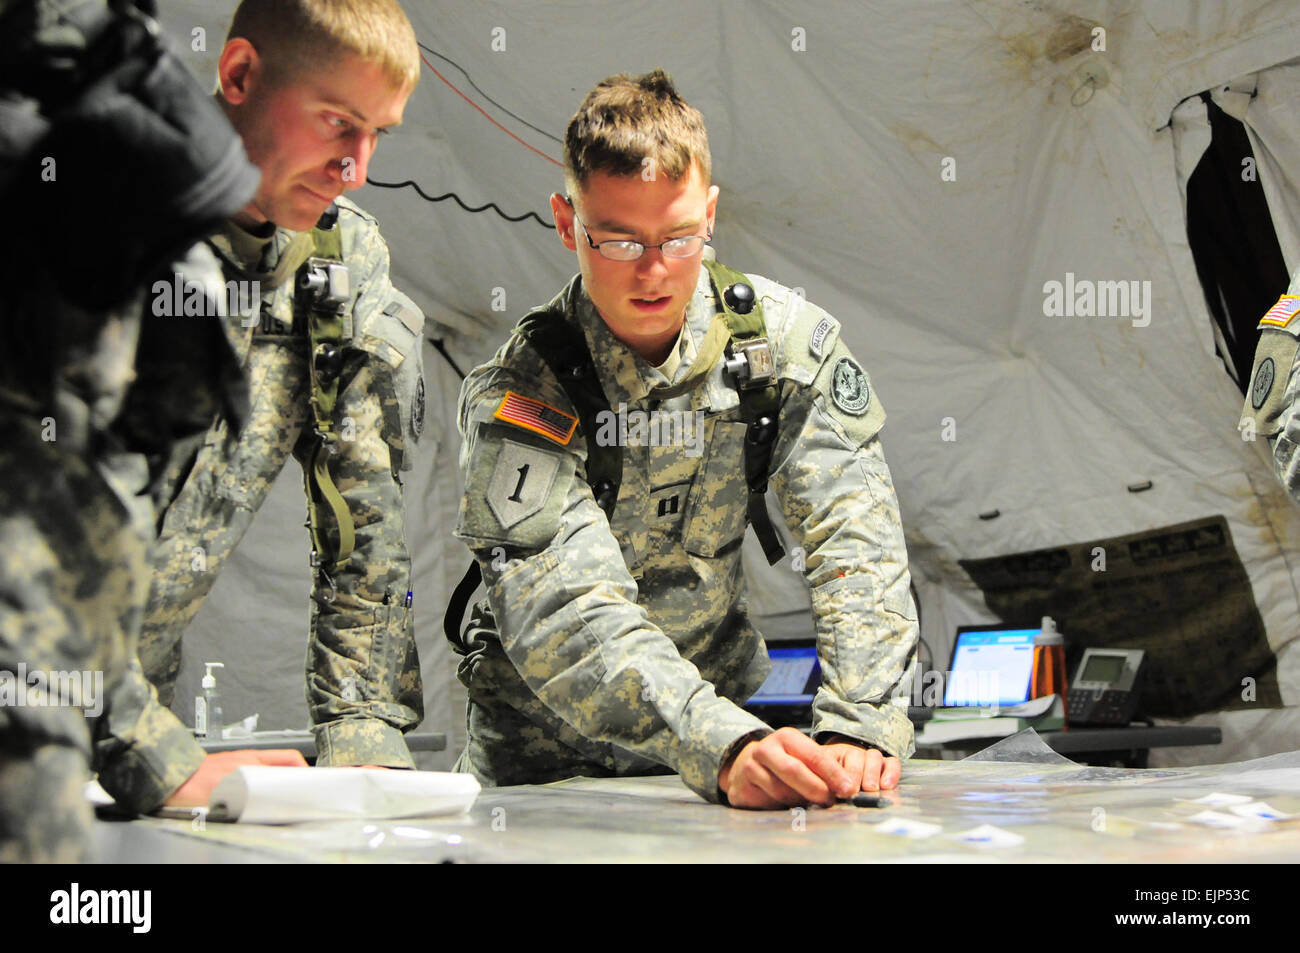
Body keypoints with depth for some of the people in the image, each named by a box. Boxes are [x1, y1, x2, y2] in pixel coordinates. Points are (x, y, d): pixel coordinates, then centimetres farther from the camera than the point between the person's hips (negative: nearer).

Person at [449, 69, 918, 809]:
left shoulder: (785, 338, -7)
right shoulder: (518, 397, -17)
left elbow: (857, 540, -13)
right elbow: (565, 617, -28)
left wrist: (860, 726, -29)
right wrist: (725, 748, -42)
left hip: (723, 701, 2)